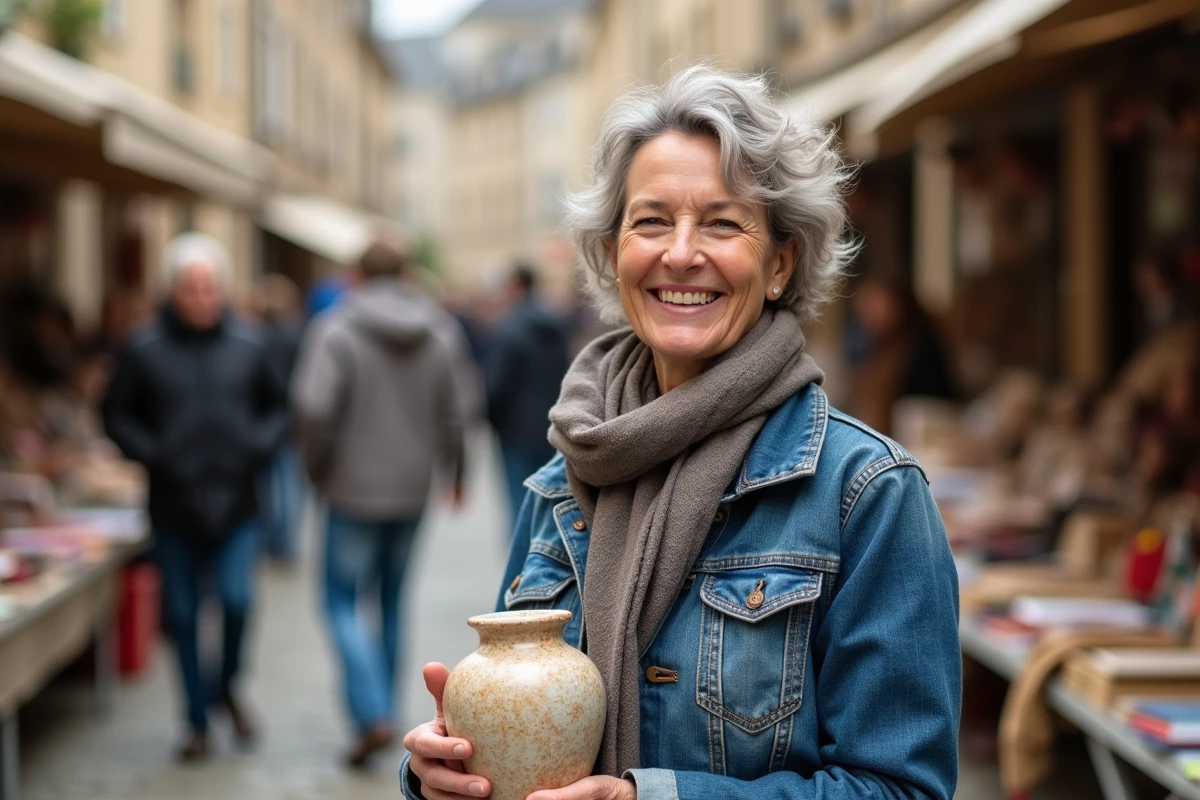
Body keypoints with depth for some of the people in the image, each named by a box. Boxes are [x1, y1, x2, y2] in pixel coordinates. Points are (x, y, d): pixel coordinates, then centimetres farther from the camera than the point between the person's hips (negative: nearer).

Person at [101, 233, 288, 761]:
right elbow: (116, 415, 3)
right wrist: (151, 454, -11)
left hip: (235, 504, 0)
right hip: (174, 506, 0)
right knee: (182, 614, 6)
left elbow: (277, 407, 13)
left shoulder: (247, 347, 2)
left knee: (238, 600, -12)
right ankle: (199, 722, 20)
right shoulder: (144, 350, -3)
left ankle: (227, 687, 17)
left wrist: (260, 445, -4)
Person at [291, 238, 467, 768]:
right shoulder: (435, 337, 3)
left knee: (342, 603, 4)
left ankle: (372, 716, -10)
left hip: (355, 491, -4)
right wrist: (456, 472, 24)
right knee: (392, 602, 17)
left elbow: (313, 406, -23)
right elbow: (450, 418, 7)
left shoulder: (336, 331, -11)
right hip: (411, 490, 4)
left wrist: (317, 466, -7)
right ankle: (383, 710, 23)